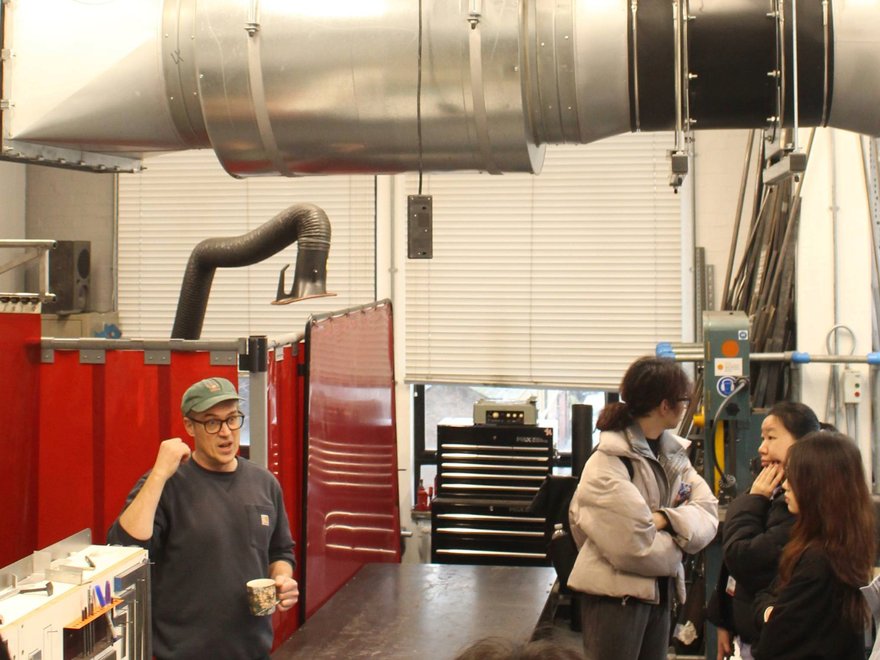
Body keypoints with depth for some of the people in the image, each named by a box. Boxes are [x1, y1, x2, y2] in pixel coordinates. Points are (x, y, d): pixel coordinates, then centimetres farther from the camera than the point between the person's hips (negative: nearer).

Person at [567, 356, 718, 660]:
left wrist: (666, 519, -19)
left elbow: (708, 511, -1)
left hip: (659, 590, 8)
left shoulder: (673, 451, 7)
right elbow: (635, 544, -23)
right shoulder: (609, 462, -18)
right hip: (616, 593, -8)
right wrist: (675, 545, -5)